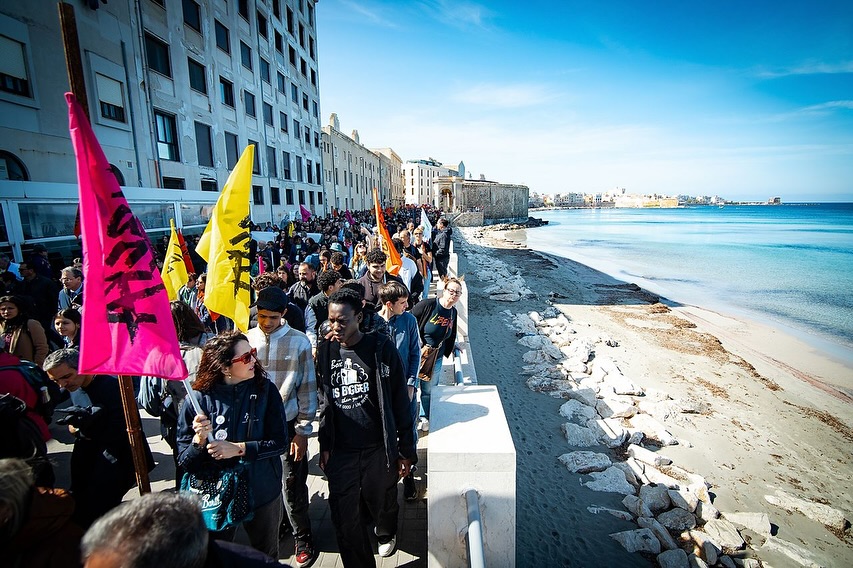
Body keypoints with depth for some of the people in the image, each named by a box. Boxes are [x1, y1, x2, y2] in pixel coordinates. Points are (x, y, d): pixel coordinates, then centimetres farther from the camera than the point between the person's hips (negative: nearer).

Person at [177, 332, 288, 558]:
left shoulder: (265, 390, -13)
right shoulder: (200, 398, -15)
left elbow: (279, 442, -13)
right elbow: (184, 462, -10)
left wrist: (238, 449, -23)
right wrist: (199, 439, -28)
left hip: (263, 491, 1)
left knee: (267, 556, 23)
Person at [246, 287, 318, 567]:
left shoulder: (299, 342, -8)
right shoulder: (246, 340, -1)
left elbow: (307, 388, -5)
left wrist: (302, 431, -6)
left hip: (287, 425, -2)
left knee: (292, 484, 4)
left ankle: (302, 537, 26)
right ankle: (278, 522, 40)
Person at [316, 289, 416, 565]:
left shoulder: (381, 348, -11)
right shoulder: (325, 351, 0)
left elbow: (399, 403, -7)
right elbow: (324, 401, 10)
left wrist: (406, 450, -5)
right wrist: (325, 445, 10)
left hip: (378, 450, -2)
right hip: (340, 452, 2)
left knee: (382, 506, 18)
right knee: (345, 520, 5)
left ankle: (386, 534, 53)